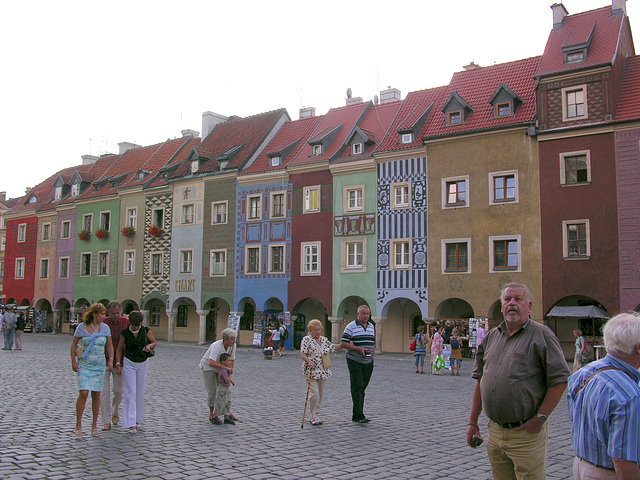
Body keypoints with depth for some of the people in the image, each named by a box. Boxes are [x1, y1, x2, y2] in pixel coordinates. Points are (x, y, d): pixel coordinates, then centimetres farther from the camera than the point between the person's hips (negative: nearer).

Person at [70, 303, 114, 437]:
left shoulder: (105, 328, 5)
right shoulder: (82, 327, -5)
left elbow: (109, 345, 12)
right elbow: (73, 345, 1)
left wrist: (110, 359, -1)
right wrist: (73, 361, -6)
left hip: (99, 366, 3)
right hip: (84, 366, -3)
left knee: (96, 395, 5)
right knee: (83, 393, -13)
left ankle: (94, 426, 16)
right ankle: (78, 426, -1)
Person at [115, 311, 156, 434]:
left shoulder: (146, 330, -3)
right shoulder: (125, 333, -6)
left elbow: (155, 342, 9)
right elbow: (119, 350, 1)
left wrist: (150, 345, -13)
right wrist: (118, 365, -6)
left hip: (143, 363, 2)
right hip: (129, 363, -2)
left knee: (140, 392, 6)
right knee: (130, 392, -8)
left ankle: (137, 419, 20)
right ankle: (131, 424, -8)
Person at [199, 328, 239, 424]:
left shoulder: (232, 346, -15)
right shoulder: (216, 347, -36)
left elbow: (232, 360, -3)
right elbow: (211, 363, -48)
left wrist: (229, 373, -12)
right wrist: (226, 367, -48)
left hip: (219, 368, 6)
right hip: (207, 367, -6)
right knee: (212, 391, -6)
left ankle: (228, 412, 16)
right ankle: (211, 414, 6)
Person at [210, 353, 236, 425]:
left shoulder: (227, 369, 7)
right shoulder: (223, 370, -23)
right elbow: (227, 380, -28)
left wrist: (232, 381, 23)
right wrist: (230, 373, -20)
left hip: (226, 390, 9)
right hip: (222, 390, -9)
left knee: (227, 404, 13)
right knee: (220, 404, -2)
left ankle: (226, 418, 21)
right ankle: (214, 418, 10)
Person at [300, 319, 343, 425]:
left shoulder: (324, 340, 12)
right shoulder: (306, 340, -6)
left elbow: (333, 348, 24)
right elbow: (302, 354, -13)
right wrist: (309, 361, -30)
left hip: (323, 371, 6)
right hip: (311, 370, -6)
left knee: (320, 394, 8)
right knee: (314, 393, -13)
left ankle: (316, 415, 18)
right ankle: (314, 417, -4)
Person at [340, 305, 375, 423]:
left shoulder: (371, 326, 12)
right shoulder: (351, 327, -7)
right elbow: (343, 343, -11)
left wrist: (372, 355, 8)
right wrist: (358, 349, -18)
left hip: (368, 362, 6)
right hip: (355, 361, -6)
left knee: (362, 388, 8)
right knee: (357, 388, -10)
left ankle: (356, 415, 16)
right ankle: (359, 415, -11)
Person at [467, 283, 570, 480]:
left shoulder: (541, 335, -7)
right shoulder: (491, 337, 11)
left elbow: (560, 380, -12)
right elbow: (480, 380, 14)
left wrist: (540, 419, -14)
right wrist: (473, 422, 11)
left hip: (526, 434, -5)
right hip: (495, 432, 6)